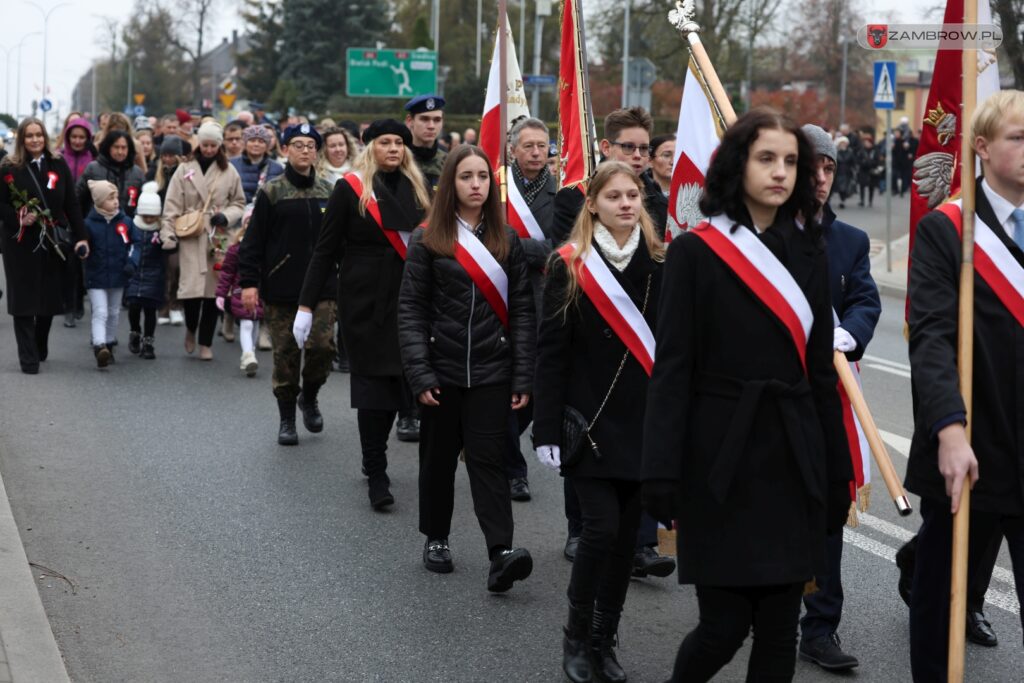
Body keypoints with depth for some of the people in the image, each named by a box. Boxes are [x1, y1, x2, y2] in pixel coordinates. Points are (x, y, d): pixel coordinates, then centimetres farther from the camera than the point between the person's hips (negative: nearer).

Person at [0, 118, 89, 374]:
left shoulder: (58, 166, 6)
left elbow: (72, 204, 5)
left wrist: (80, 237, -2)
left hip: (53, 242, 2)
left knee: (50, 296, 6)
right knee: (24, 299, -3)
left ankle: (41, 347, 29)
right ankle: (29, 358, 1)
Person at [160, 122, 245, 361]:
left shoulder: (229, 172, 8)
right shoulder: (185, 169, 4)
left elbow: (239, 203, 14)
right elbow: (172, 206, 1)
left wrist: (226, 216, -6)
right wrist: (168, 236, -8)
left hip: (218, 238, 2)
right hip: (190, 237, -1)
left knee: (213, 290, 2)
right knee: (191, 288, -11)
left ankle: (206, 343, 14)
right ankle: (191, 328, 19)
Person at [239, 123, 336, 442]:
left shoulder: (329, 192, 9)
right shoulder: (271, 192, 0)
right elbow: (253, 241, -2)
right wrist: (248, 282, -8)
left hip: (322, 289, 2)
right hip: (281, 290, -2)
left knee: (322, 346, -8)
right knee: (286, 355, 3)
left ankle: (309, 397, 21)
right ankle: (286, 419, 16)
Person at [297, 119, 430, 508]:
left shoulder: (417, 188, 10)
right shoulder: (351, 189, -2)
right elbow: (326, 249, -1)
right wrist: (306, 304, -5)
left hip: (409, 299, 4)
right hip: (366, 301, -4)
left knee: (396, 378, 6)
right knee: (374, 381, -5)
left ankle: (374, 463, 23)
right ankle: (376, 475, 1)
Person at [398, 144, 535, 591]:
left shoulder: (507, 241, 6)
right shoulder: (428, 240, 0)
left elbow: (522, 310, 4)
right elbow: (411, 309, -2)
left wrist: (523, 376, -3)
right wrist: (419, 374, -11)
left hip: (491, 370, 0)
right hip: (443, 368, 0)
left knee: (487, 457, -7)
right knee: (439, 455, 11)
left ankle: (502, 552, -15)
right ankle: (435, 538, 27)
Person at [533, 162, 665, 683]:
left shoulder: (659, 265, 4)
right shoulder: (570, 268, -4)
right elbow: (551, 352, -5)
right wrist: (548, 429, -10)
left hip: (644, 422, 3)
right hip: (589, 420, -3)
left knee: (626, 535, 6)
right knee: (601, 527, -11)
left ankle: (604, 641, 20)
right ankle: (576, 637, 8)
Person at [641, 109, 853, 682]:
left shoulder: (809, 254, 9)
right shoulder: (695, 253, -4)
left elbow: (821, 370, 11)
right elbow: (671, 370, -7)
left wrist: (837, 472, 10)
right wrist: (663, 474, -13)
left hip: (794, 457, 4)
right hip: (723, 459, -4)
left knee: (780, 629, 5)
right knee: (725, 626, -4)